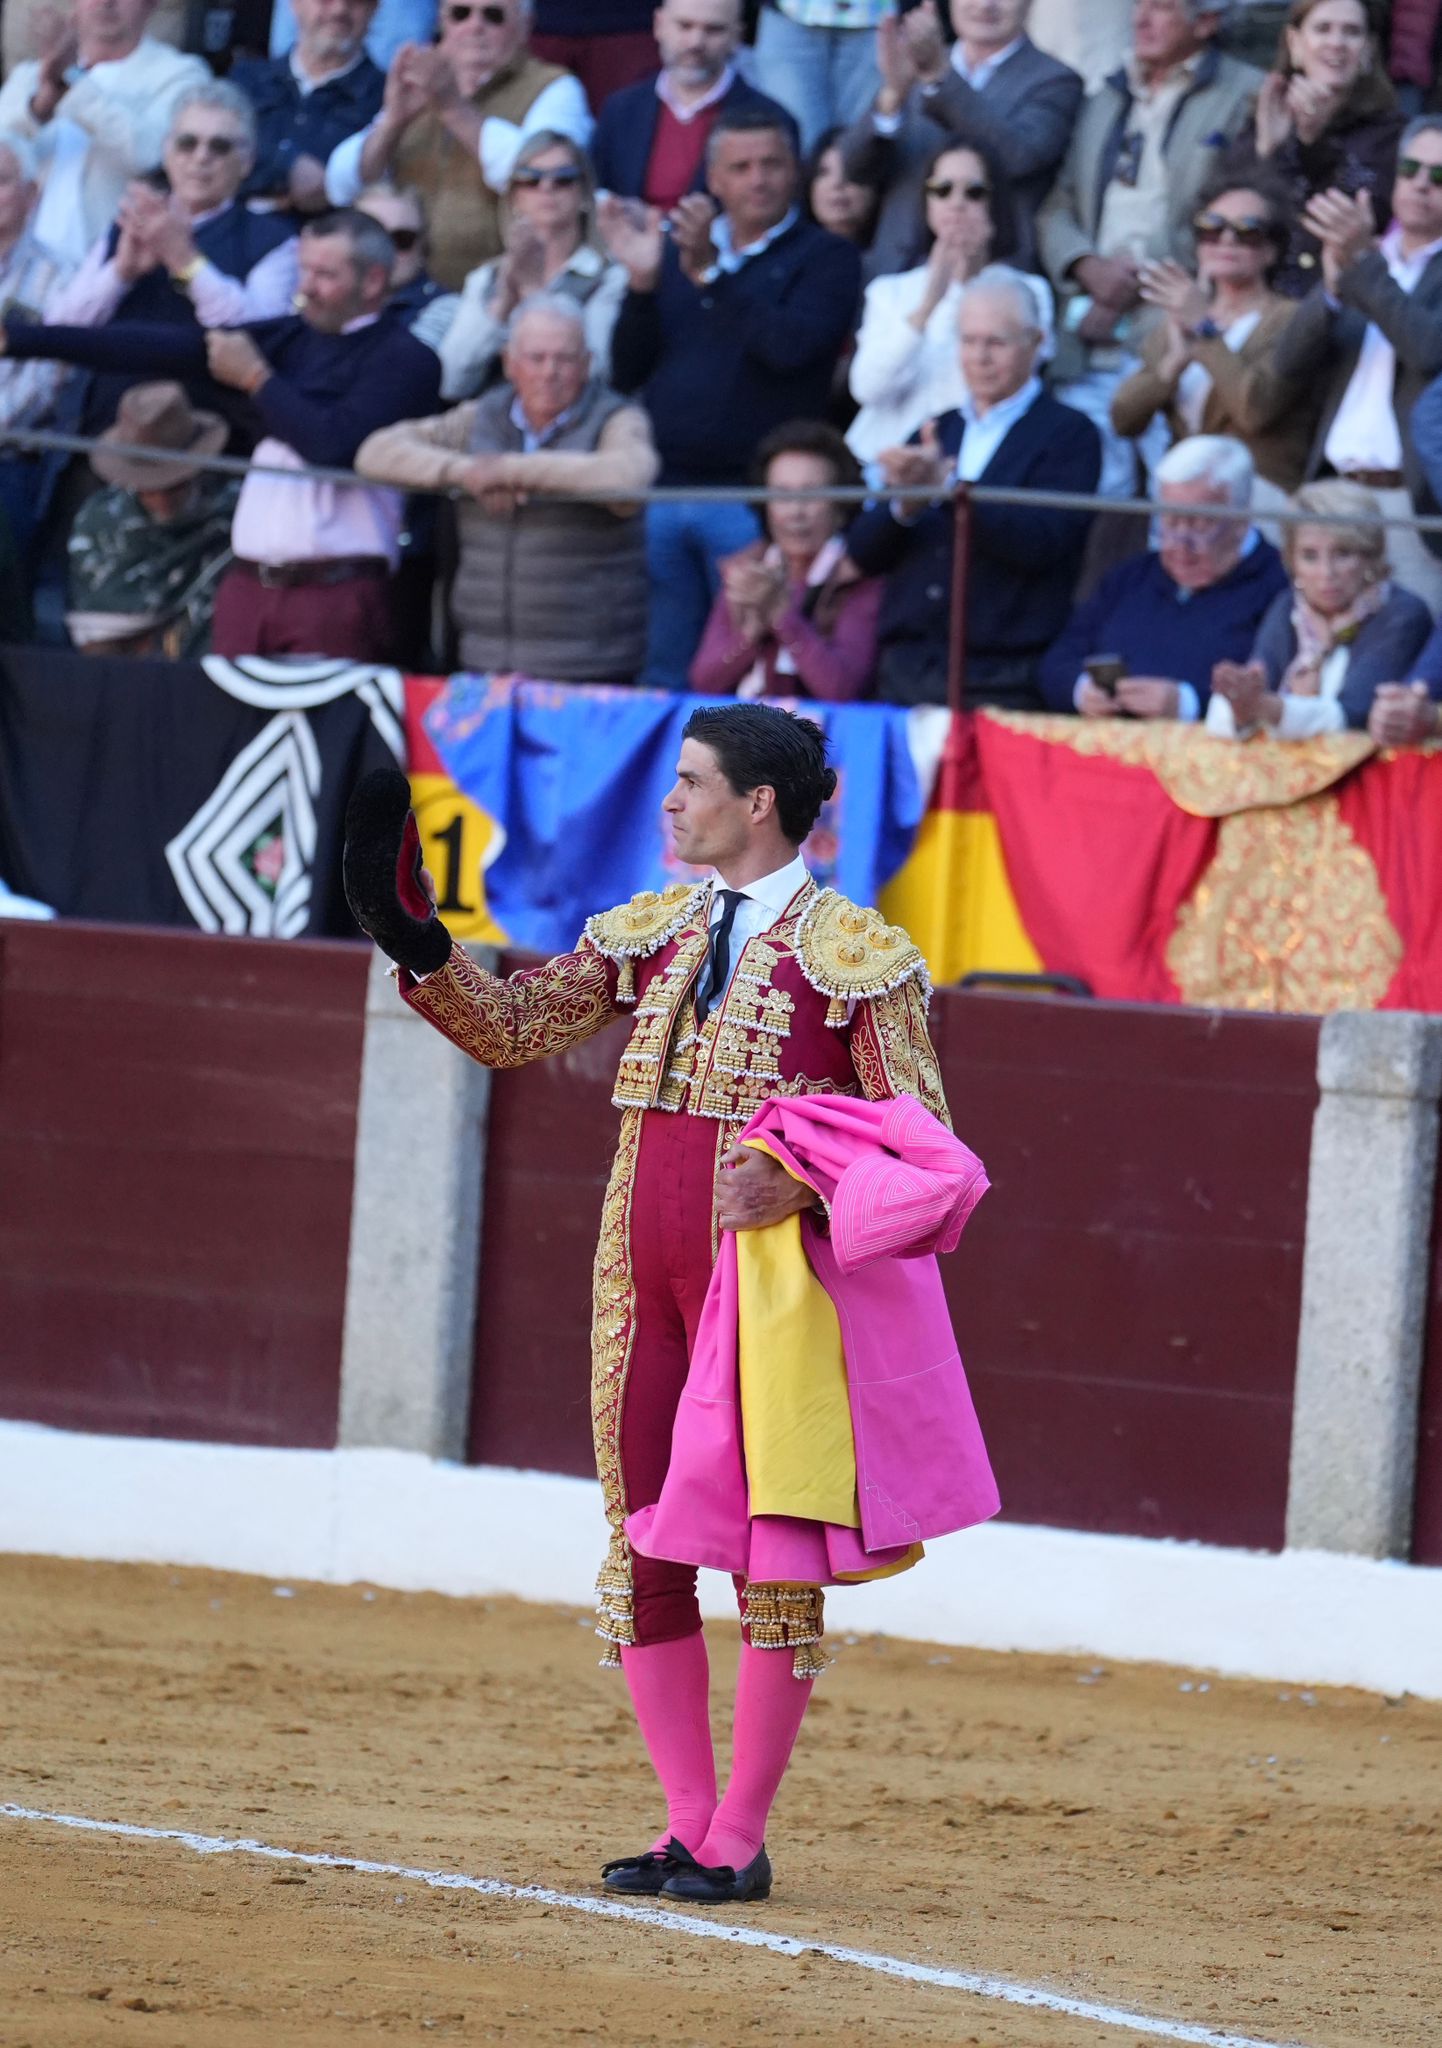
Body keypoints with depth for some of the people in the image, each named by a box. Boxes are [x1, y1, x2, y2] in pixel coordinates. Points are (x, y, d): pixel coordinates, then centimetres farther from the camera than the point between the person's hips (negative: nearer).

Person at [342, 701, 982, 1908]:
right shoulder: (649, 935, 13)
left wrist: (806, 1177, -23)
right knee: (645, 1543, 7)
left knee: (770, 1545, -2)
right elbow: (511, 1029, 11)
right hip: (643, 1284, 6)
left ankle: (743, 1839, 5)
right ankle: (689, 1822, 16)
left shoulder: (857, 955, -5)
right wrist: (417, 945, -3)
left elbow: (922, 1138, -7)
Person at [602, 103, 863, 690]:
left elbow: (791, 345, -16)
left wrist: (710, 272, -17)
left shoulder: (824, 258, 3)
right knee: (661, 677, 6)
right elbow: (626, 372, 10)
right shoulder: (676, 250, 17)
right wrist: (642, 282, -4)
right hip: (662, 492, 4)